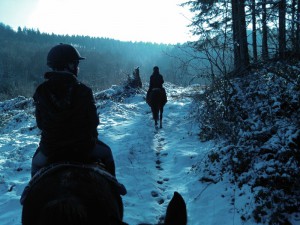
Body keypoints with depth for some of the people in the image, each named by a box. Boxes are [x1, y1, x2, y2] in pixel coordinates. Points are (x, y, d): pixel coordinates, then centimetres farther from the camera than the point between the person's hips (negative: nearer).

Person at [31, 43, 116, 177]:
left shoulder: (41, 92, -10)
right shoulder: (83, 91, -16)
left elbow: (40, 123, -1)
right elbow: (94, 121, -8)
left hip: (50, 150, 2)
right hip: (83, 148, -1)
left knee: (36, 162, 35)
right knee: (106, 153, 29)